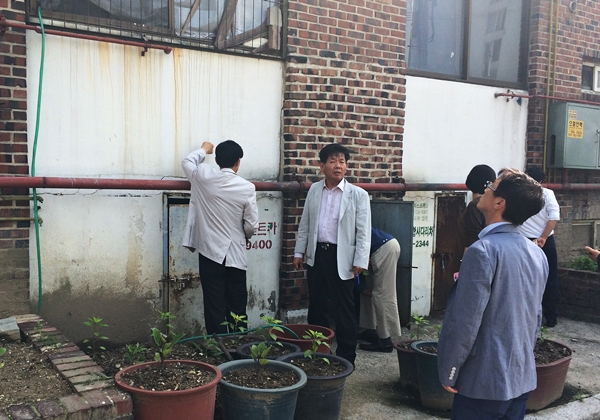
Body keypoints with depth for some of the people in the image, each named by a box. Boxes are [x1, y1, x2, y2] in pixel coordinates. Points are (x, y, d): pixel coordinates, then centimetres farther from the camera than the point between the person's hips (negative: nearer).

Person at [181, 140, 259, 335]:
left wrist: (203, 150, 34)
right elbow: (251, 224, -4)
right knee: (237, 308, 9)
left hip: (210, 253, 0)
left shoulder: (205, 177, -6)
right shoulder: (247, 187, -7)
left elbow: (187, 162, 16)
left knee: (215, 307, 3)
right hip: (235, 255, 0)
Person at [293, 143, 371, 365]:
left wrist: (360, 261, -13)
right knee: (316, 306, 13)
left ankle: (346, 357, 13)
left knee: (343, 309, 2)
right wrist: (299, 251, 11)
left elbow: (363, 231, -7)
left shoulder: (358, 195, -5)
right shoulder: (314, 190, 8)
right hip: (316, 254, 5)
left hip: (341, 257, -4)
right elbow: (305, 223, 13)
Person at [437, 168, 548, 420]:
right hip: (523, 377, 7)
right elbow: (536, 316, 12)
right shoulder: (537, 253, 4)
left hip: (485, 382, -7)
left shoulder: (483, 251, -20)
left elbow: (464, 320, -21)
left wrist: (448, 372, -10)